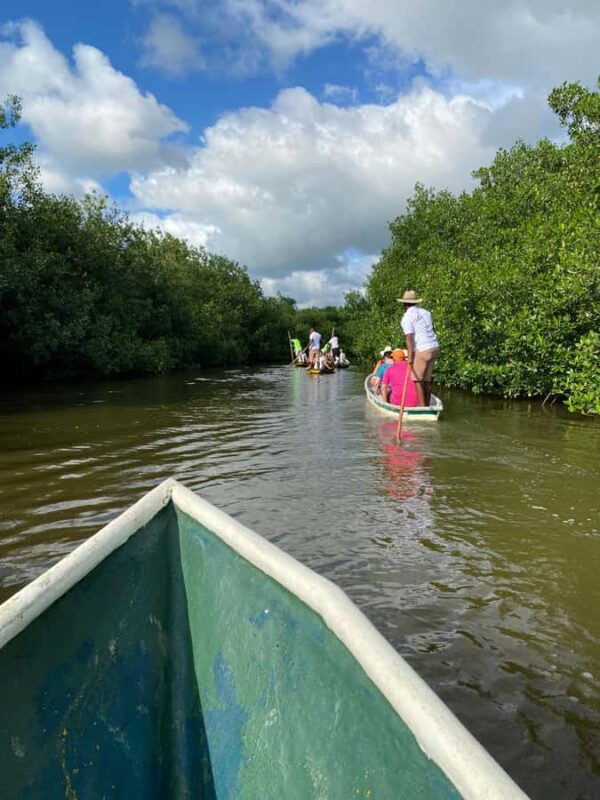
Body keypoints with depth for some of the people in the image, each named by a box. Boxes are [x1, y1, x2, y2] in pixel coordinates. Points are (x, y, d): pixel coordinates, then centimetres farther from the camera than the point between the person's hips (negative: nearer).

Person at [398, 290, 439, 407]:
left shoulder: (407, 317, -8)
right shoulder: (425, 312, 14)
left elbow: (409, 337, -16)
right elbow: (432, 330, 17)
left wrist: (410, 356, -19)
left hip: (422, 350, -8)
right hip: (435, 347, 8)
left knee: (417, 378, 0)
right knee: (427, 379, 12)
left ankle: (422, 407, -2)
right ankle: (427, 406, 15)